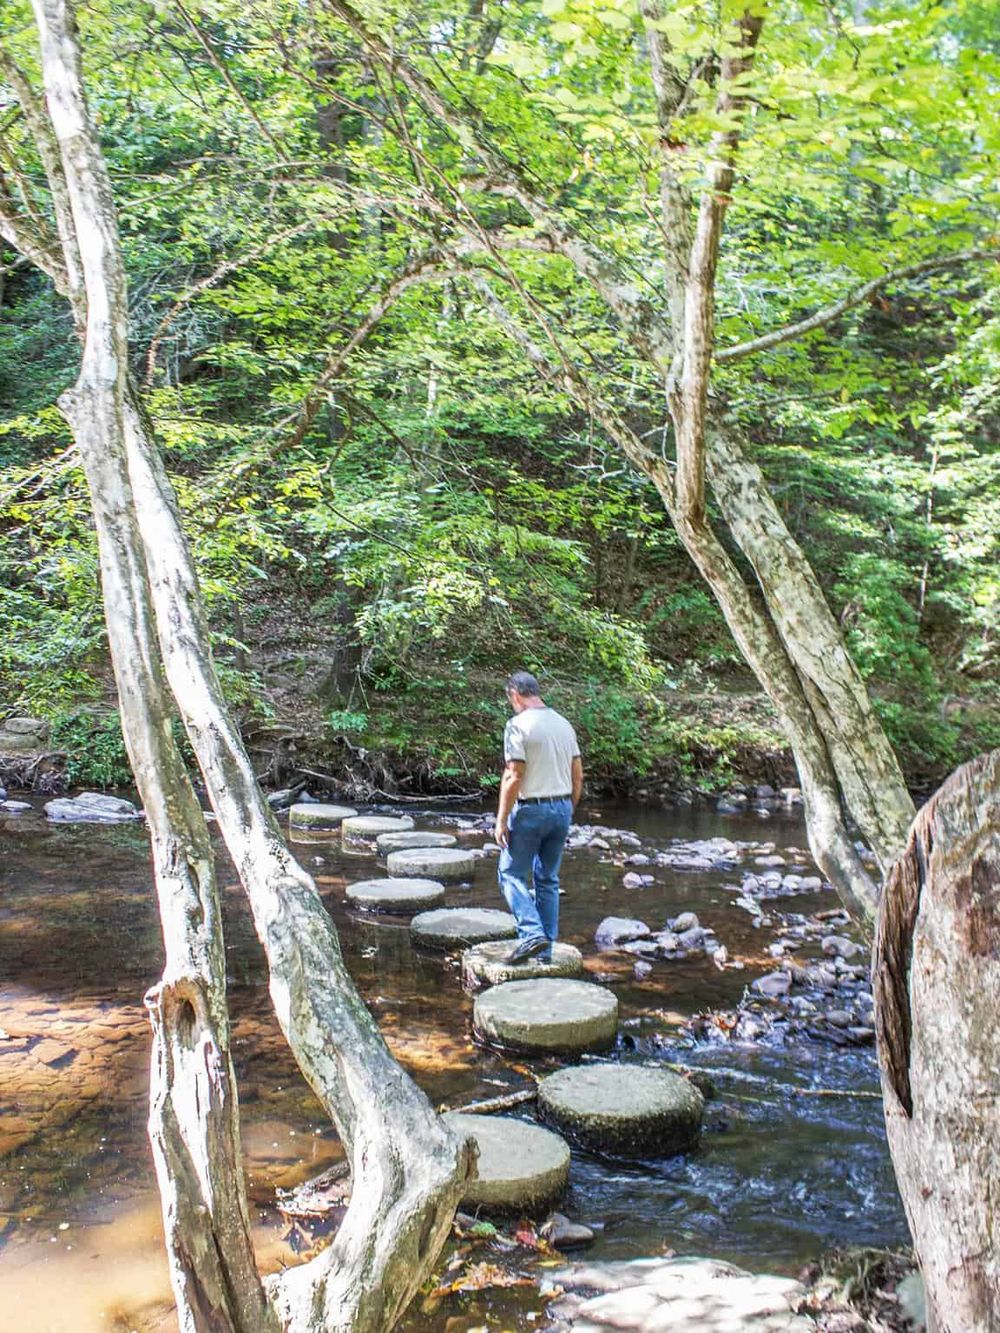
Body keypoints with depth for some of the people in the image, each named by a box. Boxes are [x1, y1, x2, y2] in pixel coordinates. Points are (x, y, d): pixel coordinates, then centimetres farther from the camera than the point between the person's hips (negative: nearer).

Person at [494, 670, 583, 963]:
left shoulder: (518, 725, -12)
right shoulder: (564, 724, 9)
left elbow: (514, 777, -17)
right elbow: (578, 776, 12)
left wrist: (501, 819, -12)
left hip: (530, 810, -6)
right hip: (562, 808, 7)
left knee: (511, 874, 5)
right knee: (548, 879, 13)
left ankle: (532, 933, -10)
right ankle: (545, 948, 16)